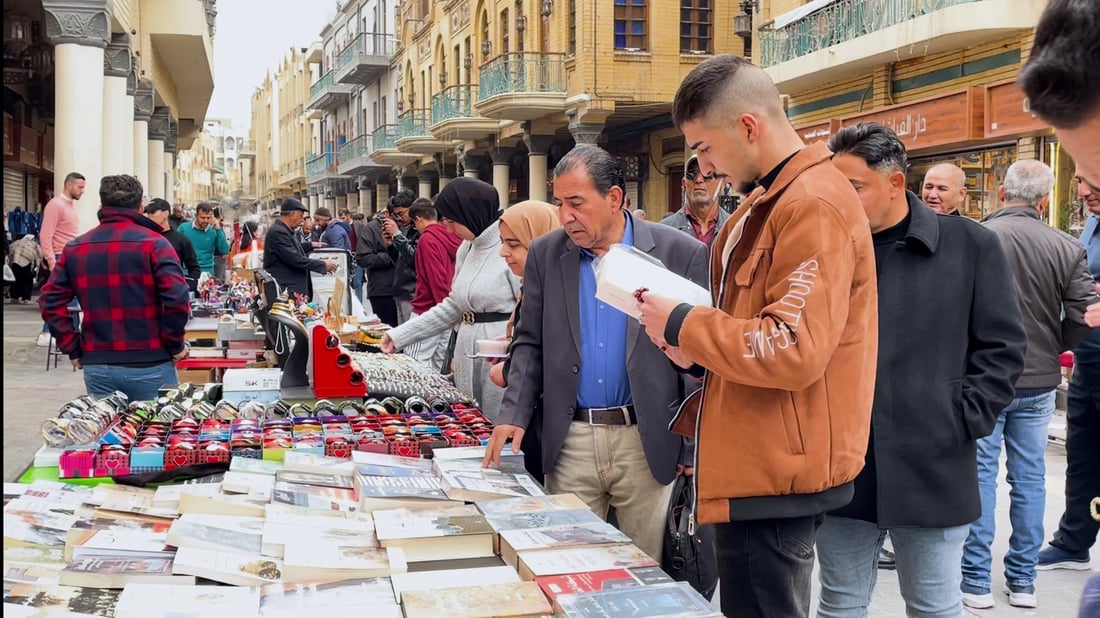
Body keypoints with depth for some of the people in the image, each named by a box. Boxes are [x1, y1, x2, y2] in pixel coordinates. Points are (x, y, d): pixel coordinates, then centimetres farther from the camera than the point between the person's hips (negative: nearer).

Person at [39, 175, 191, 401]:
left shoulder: (75, 248, 7)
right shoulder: (153, 243, -7)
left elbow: (51, 302, 4)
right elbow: (177, 298, -16)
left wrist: (73, 349, 9)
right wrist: (175, 345, -4)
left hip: (96, 367, 4)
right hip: (149, 365, -4)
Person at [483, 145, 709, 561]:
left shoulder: (682, 255, -5)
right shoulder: (545, 255, 5)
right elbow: (530, 343, 10)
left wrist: (696, 446, -5)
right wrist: (514, 415, -3)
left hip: (647, 443, -2)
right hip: (570, 440, 3)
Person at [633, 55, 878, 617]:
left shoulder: (814, 207, -18)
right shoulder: (767, 203, 14)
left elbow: (794, 350, -26)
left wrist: (682, 325, -16)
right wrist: (699, 349, 3)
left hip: (777, 475, -10)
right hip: (757, 465, 10)